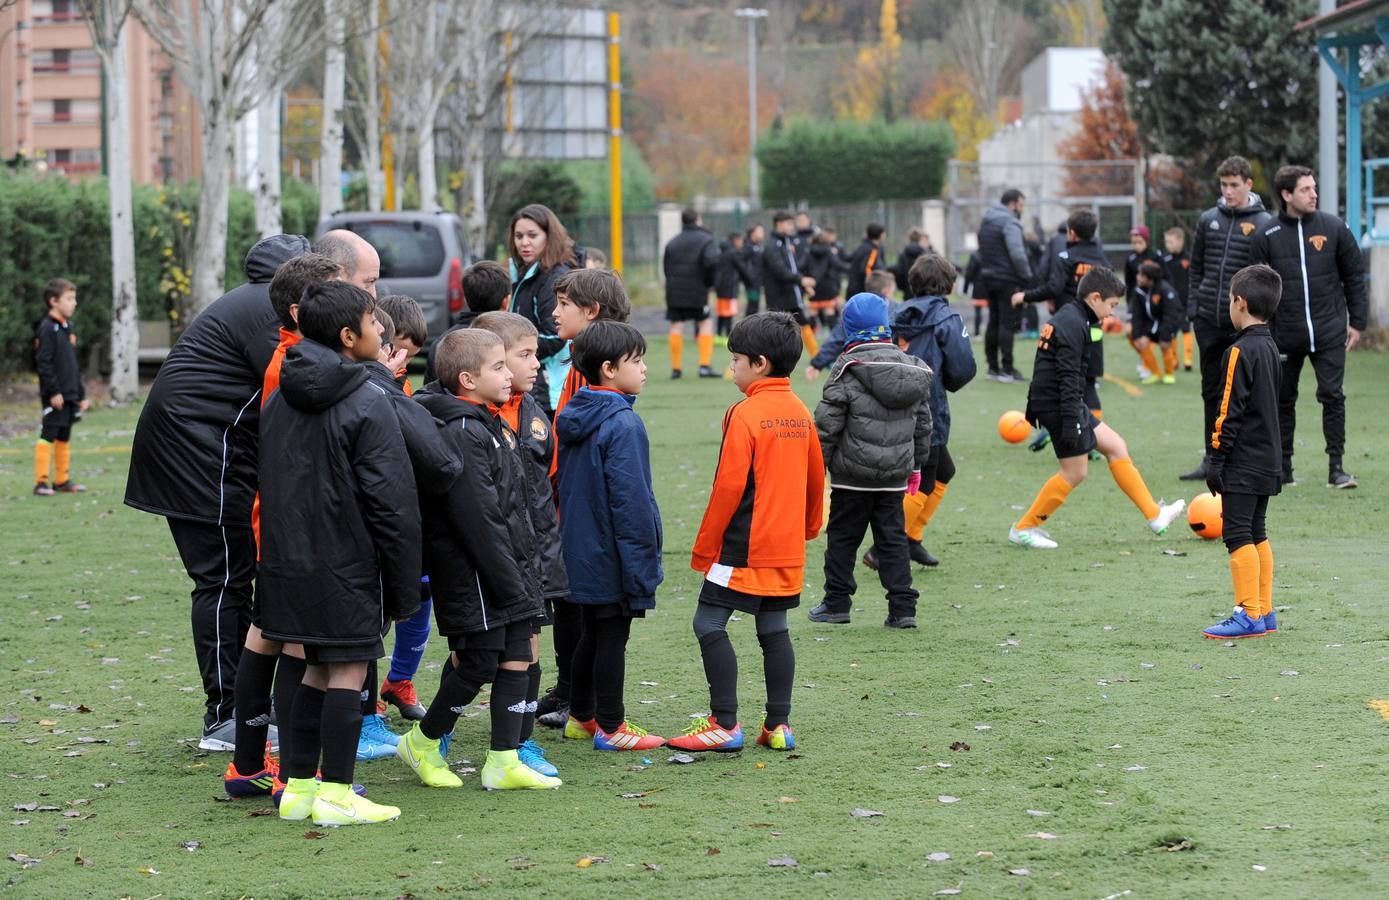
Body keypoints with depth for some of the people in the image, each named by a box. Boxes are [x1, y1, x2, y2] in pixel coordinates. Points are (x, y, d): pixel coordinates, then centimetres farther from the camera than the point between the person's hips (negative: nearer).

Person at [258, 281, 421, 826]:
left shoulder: (280, 401, 9)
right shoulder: (368, 403, -14)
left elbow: (270, 484, 16)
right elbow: (392, 501, -14)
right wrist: (404, 586, -8)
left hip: (290, 562, 7)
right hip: (346, 565, -7)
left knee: (319, 669, 16)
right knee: (348, 672, 0)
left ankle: (297, 786, 17)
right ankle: (335, 794, 1)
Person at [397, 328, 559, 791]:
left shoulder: (489, 425, 14)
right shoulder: (462, 434, -19)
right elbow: (477, 520, -22)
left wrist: (525, 574, 16)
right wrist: (510, 581, -18)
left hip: (509, 575, 9)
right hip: (475, 579, -9)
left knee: (516, 659, 7)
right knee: (477, 663, -1)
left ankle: (505, 762, 11)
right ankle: (422, 743, 18)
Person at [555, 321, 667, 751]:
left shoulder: (571, 418, 7)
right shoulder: (623, 424, -20)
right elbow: (630, 497, -21)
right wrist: (643, 554, -16)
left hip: (581, 550, 9)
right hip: (613, 553, -9)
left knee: (590, 635, 19)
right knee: (612, 638, 0)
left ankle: (581, 717, 27)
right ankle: (610, 727, 6)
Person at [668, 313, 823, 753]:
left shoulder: (745, 415, -14)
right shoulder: (800, 413, 8)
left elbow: (729, 487, -16)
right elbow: (816, 478, 18)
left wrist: (704, 548, -9)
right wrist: (809, 526, 34)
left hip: (743, 547, -8)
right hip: (787, 548, 8)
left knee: (709, 624, -3)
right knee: (774, 631, 11)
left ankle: (725, 724, -6)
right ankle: (778, 725, 10)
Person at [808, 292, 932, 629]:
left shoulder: (847, 369, -12)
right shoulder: (913, 369, 5)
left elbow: (827, 424, -11)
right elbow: (923, 425, 13)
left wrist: (817, 464, -2)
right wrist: (916, 465, 23)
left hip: (853, 475, -5)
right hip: (895, 475, 5)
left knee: (842, 536, 8)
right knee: (893, 538, 9)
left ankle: (837, 603, 14)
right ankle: (903, 608, 4)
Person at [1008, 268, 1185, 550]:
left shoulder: (1065, 317, 15)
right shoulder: (1074, 325, -18)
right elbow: (1068, 378, -23)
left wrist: (1033, 407, 28)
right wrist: (1071, 424, -25)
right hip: (1059, 405, -11)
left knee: (1116, 446, 12)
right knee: (1075, 471, -4)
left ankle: (1155, 515, 15)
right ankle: (1024, 529, 3)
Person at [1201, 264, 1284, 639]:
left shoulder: (1241, 352, -16)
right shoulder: (1270, 347, 11)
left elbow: (1230, 412, -18)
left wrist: (1216, 460, -15)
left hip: (1243, 464, -9)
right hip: (1268, 460, 9)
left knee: (1238, 534, -7)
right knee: (1257, 534, 14)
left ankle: (1249, 615, -10)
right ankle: (1264, 611, 17)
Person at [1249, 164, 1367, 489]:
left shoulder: (1333, 228, 1)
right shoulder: (1267, 237, -1)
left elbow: (1354, 276, 7)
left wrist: (1357, 321, 4)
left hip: (1329, 332, 0)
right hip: (1285, 336, 0)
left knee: (1332, 396, -3)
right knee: (1283, 400, 8)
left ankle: (1336, 467, 2)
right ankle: (1282, 468, 18)